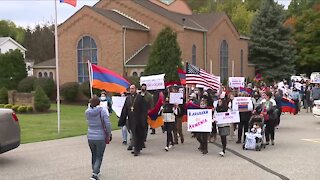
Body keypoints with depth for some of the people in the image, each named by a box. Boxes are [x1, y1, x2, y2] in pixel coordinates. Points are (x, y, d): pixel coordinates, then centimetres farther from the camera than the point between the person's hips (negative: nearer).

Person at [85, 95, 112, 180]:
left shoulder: (87, 111, -4)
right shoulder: (102, 110, -15)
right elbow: (107, 124, -16)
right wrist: (108, 135, -3)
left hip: (90, 137, 4)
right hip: (100, 138, -4)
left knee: (94, 155, 23)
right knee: (99, 157, 5)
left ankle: (95, 171, 39)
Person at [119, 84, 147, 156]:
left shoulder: (140, 97, -5)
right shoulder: (128, 98, 8)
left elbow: (144, 109, -7)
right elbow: (124, 109, 9)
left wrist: (143, 119, -13)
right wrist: (122, 120, 5)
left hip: (138, 119, -5)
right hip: (131, 119, 5)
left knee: (137, 134, -3)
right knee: (134, 134, 11)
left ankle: (136, 149, 2)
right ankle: (137, 148, 21)